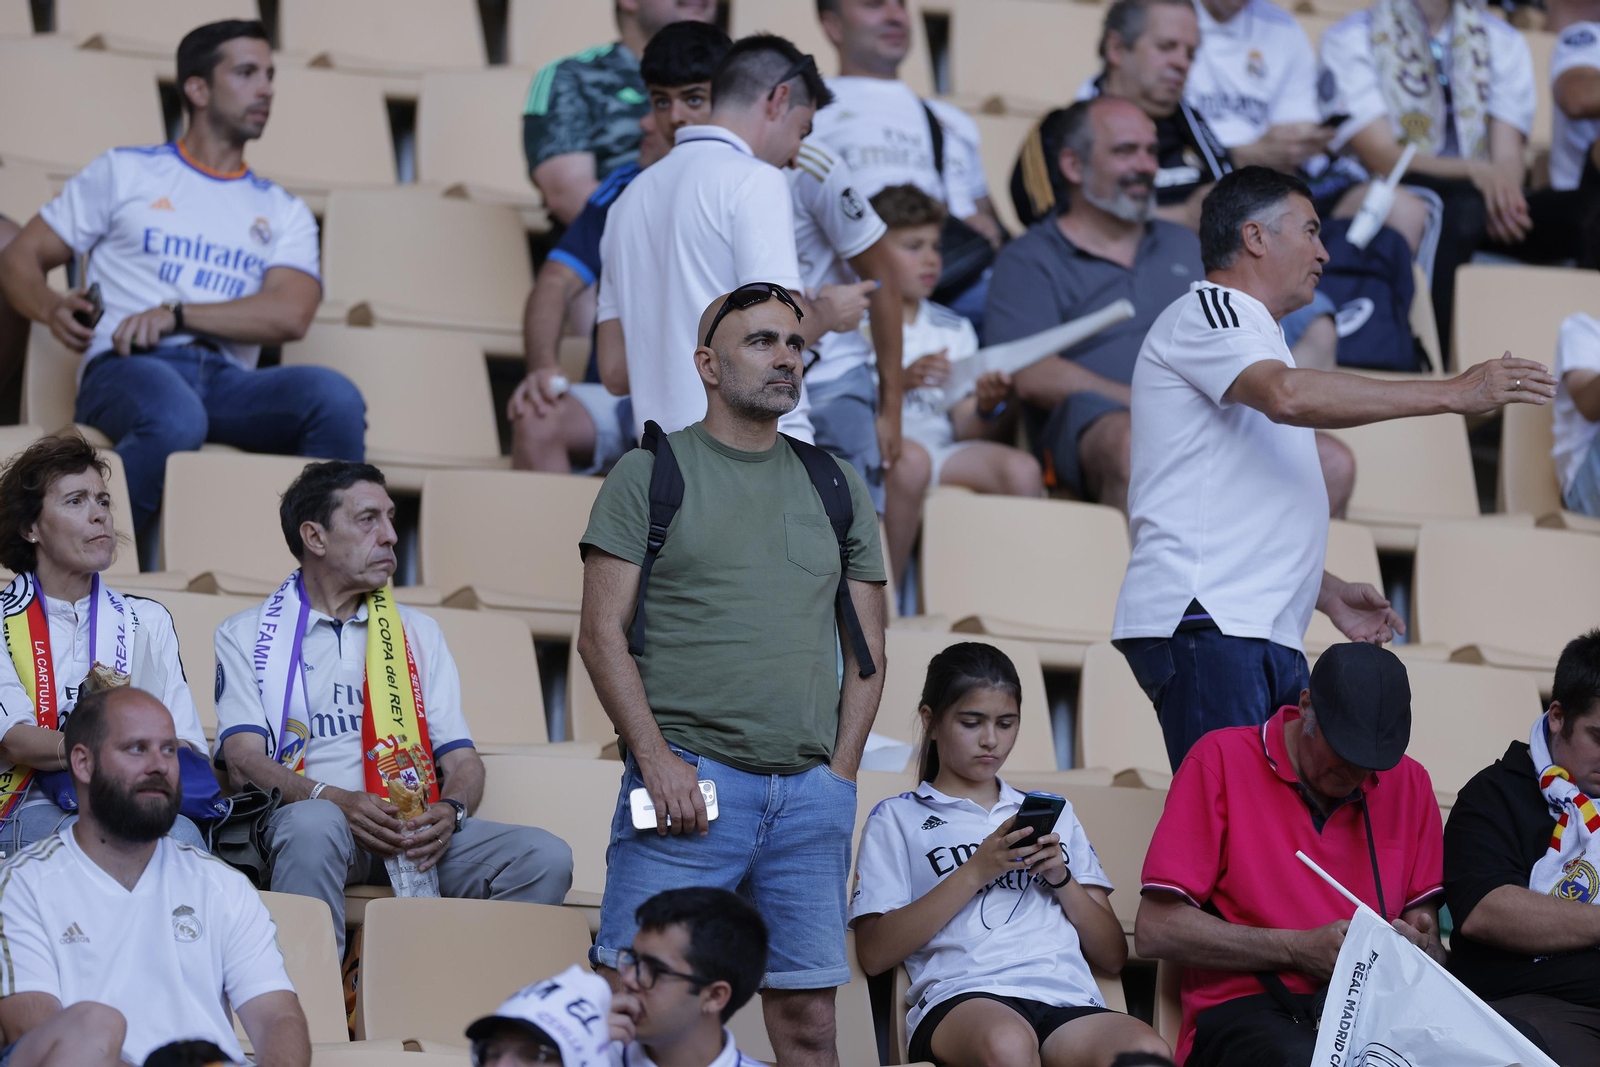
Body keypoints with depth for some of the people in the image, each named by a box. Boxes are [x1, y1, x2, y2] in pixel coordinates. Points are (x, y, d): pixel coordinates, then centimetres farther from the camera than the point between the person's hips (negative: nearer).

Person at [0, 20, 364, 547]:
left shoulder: (284, 212, 24)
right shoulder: (125, 173, 20)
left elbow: (289, 316, 5)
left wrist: (177, 314, -8)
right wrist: (53, 310, -7)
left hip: (227, 381, 3)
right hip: (129, 369, -3)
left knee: (335, 396, -32)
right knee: (175, 421, -42)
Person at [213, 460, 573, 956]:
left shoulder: (417, 632, 26)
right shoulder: (247, 635, 13)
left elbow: (461, 758, 16)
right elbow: (244, 761, -2)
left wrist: (450, 809, -9)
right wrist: (334, 799, -21)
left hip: (415, 831, 4)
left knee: (546, 858, -22)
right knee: (314, 823, -41)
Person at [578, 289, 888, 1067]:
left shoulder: (836, 486, 18)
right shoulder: (651, 473, 5)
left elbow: (867, 651, 18)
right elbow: (602, 635, -1)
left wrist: (841, 771, 5)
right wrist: (656, 758, -11)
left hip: (811, 791, 4)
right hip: (688, 778, -4)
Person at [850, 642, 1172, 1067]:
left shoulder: (1054, 814, 31)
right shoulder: (897, 819, 19)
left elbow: (1113, 956, 25)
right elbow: (875, 953, 4)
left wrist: (1061, 878, 7)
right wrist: (975, 871, -1)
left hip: (1067, 996, 3)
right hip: (964, 997, -3)